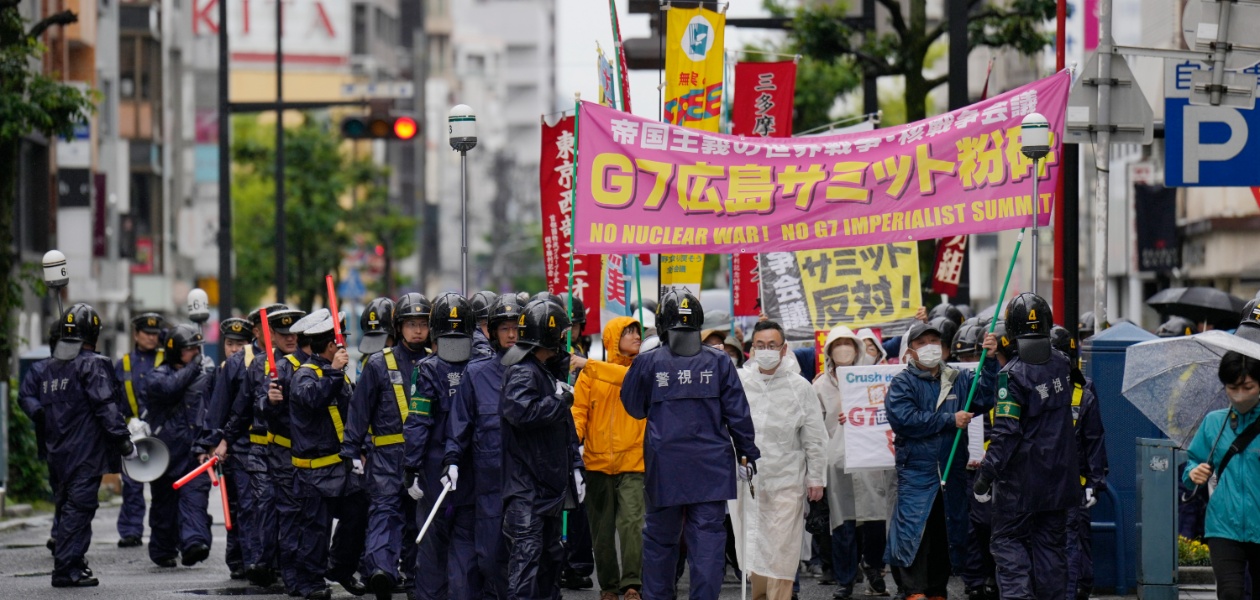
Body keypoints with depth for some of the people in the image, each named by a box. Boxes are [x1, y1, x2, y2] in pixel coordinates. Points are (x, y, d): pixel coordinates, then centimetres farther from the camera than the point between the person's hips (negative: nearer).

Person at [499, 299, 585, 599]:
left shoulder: (550, 371, 17)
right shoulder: (522, 372, -14)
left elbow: (564, 428, 23)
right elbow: (521, 411, -33)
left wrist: (574, 466, 17)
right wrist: (562, 400, -20)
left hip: (549, 483, 10)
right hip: (526, 485, -10)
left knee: (551, 553, 18)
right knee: (526, 553, -15)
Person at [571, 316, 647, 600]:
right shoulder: (589, 373, 7)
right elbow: (579, 409, 4)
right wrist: (575, 436, -14)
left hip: (633, 462, -1)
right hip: (598, 461, 2)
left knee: (631, 521, -15)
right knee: (602, 529, 8)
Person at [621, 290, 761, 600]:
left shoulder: (647, 363, -5)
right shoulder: (718, 362, -2)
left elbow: (634, 408, 8)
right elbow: (738, 414, 1)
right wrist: (748, 455, 10)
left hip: (664, 469, 0)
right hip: (711, 469, 0)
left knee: (660, 539, 12)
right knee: (708, 536, 2)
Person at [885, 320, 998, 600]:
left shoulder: (959, 380, 13)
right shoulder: (902, 383, 1)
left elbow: (985, 398, -2)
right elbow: (903, 419, -14)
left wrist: (990, 362, -13)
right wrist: (950, 420, -13)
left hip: (953, 471, 4)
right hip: (916, 470, -4)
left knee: (946, 534, 9)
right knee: (914, 531, -12)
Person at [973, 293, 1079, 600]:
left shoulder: (1013, 374, -17)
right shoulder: (1062, 364, 1)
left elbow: (1006, 431, -20)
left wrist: (986, 474, -15)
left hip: (1021, 477, -5)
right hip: (1059, 476, 5)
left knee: (1008, 540, 4)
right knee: (1051, 543, 13)